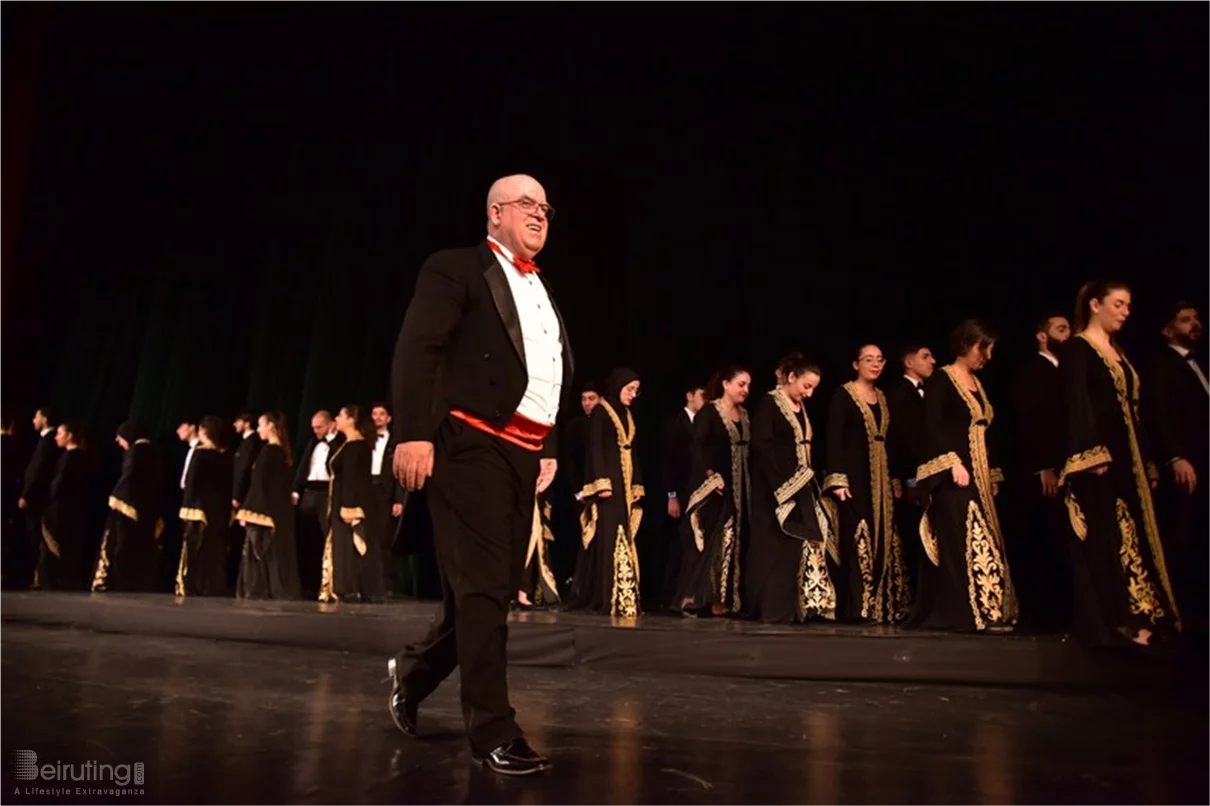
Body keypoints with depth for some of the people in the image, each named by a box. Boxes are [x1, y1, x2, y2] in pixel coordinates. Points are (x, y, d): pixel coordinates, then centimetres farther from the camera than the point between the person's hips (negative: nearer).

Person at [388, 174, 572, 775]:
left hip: (523, 454, 8)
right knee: (481, 589, -5)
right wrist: (414, 433, -22)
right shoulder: (457, 269, 0)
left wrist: (549, 449, 16)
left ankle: (414, 671, 36)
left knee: (496, 589, 13)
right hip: (472, 447, -8)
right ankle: (493, 732, 6)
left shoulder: (544, 293, 22)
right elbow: (417, 351, -11)